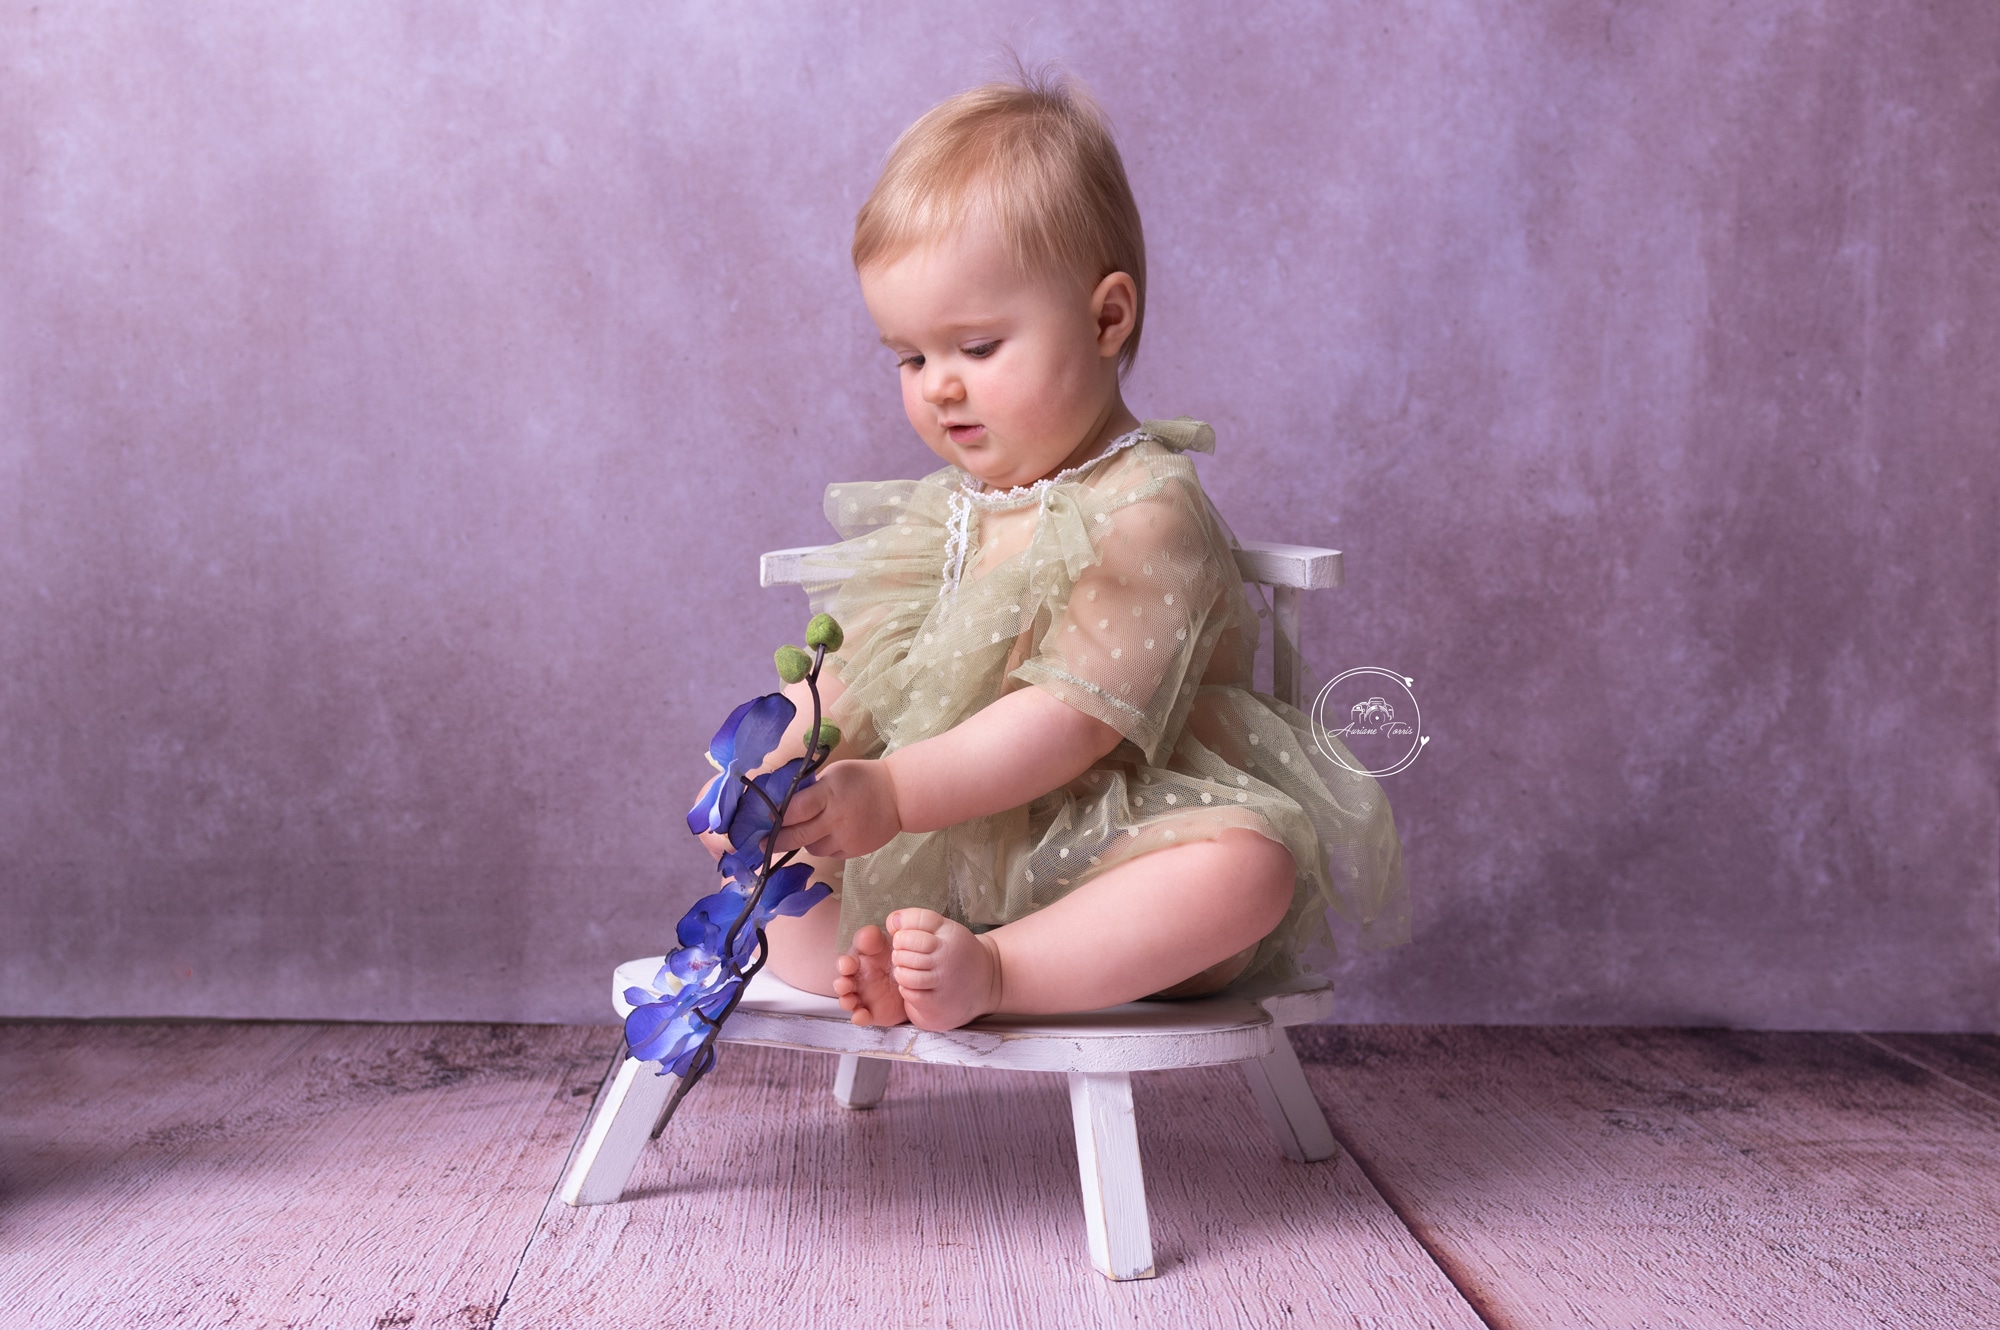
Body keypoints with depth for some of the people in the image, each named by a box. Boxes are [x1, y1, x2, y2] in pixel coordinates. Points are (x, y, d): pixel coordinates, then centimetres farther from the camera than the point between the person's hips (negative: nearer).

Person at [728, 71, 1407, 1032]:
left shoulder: (1145, 511, -15)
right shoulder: (945, 507, 10)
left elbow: (1075, 718, -24)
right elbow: (855, 669, 5)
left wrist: (892, 794, -33)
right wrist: (777, 767, -16)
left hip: (1093, 858, -6)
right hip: (939, 863, 7)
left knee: (1251, 860, -34)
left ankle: (992, 971, -43)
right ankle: (873, 969, -29)